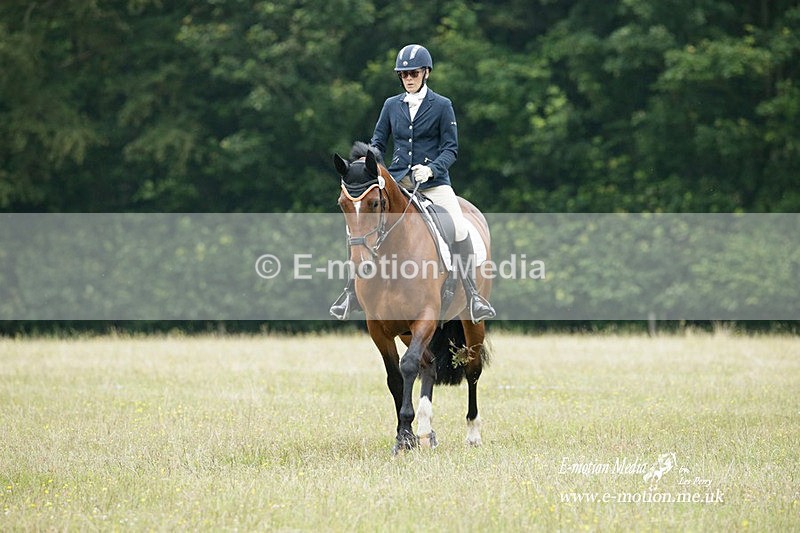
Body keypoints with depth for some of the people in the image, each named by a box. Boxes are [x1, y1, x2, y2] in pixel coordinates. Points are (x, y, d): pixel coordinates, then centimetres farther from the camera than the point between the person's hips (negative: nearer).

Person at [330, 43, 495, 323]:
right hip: (397, 181, 3)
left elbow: (450, 149, -3)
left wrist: (431, 169, -21)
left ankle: (473, 295, -12)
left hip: (433, 182, -3)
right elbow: (378, 141, 14)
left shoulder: (442, 106, 0)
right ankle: (352, 291, 0)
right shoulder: (391, 105, 10)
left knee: (459, 228, -21)